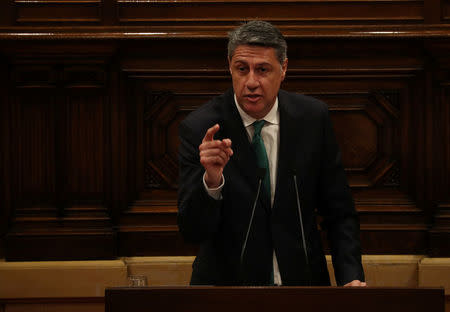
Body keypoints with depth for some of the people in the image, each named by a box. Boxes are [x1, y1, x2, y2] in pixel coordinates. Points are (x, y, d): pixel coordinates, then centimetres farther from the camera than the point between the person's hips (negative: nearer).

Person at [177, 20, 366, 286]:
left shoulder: (312, 117, -1)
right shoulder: (200, 128, -9)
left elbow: (339, 212, 4)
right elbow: (192, 232, -13)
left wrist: (351, 277, -8)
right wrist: (212, 181, -29)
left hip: (302, 277, 4)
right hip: (227, 280, -4)